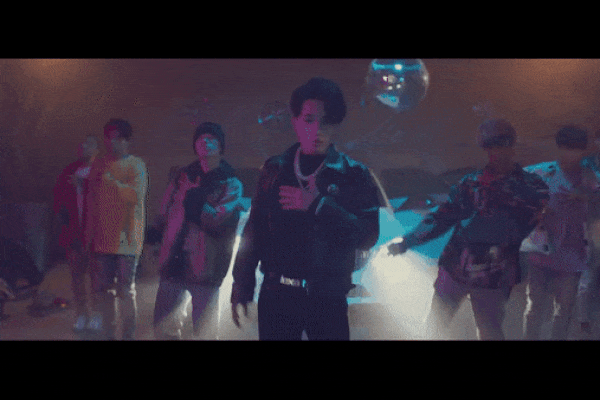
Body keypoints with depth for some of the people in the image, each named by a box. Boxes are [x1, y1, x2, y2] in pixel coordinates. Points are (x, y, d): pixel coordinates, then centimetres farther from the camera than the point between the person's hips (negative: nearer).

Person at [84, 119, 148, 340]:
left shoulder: (136, 165, -2)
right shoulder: (100, 164, 14)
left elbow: (136, 195, -16)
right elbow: (92, 200, 18)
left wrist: (112, 181, -19)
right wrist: (89, 233, 15)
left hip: (126, 237, -5)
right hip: (103, 237, 5)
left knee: (125, 289, -3)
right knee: (102, 287, 6)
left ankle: (129, 334, 5)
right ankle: (107, 332, 16)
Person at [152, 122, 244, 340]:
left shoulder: (230, 183, -1)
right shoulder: (183, 176, 13)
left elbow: (217, 221, -13)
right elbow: (166, 212, 14)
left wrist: (192, 199, -7)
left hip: (205, 268, -4)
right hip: (175, 263, 4)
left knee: (205, 331, 2)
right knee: (163, 328, 8)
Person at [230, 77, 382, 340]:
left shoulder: (354, 175, -1)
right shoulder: (274, 170, 7)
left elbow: (369, 236, -9)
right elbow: (254, 231, 8)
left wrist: (318, 205, -16)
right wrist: (241, 288, 6)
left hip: (328, 299, -2)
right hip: (276, 295, 2)